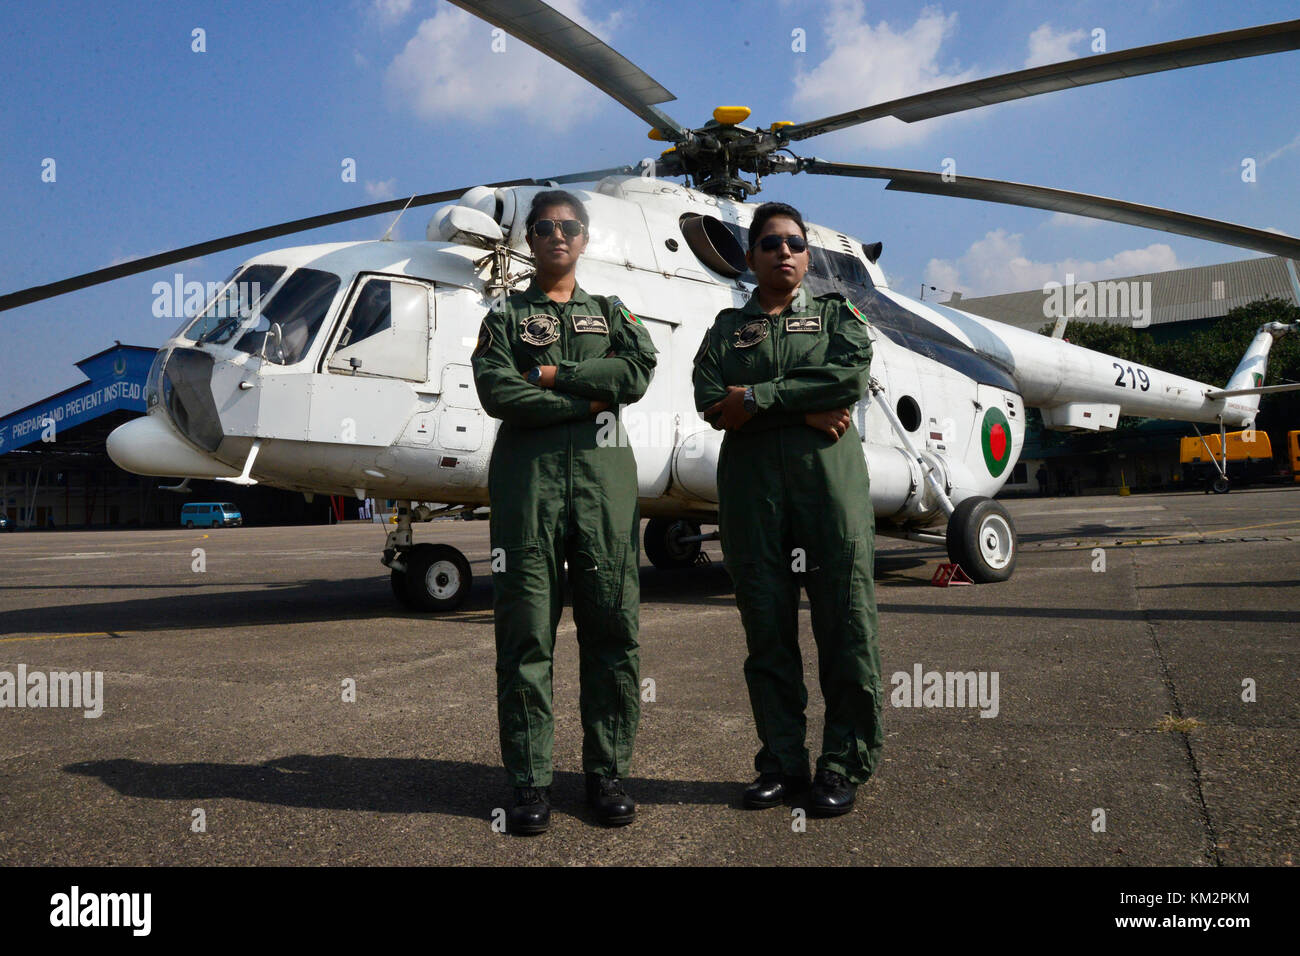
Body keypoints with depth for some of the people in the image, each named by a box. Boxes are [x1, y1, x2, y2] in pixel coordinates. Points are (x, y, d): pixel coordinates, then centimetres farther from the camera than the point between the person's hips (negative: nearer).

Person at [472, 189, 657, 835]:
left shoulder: (611, 313, 21)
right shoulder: (506, 317, 14)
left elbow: (639, 372, 0)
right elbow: (497, 394, -4)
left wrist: (553, 375, -5)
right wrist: (589, 399, -5)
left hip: (605, 476, 2)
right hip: (529, 475, -1)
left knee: (611, 627, 0)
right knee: (526, 630, -4)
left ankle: (607, 774, 9)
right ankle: (530, 781, 5)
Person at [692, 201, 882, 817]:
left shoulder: (836, 313, 16)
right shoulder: (726, 328, 17)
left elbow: (854, 375, -6)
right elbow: (711, 404, -1)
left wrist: (759, 397, -9)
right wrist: (805, 411, -10)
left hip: (829, 476, -1)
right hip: (750, 483, 1)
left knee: (844, 623, -3)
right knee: (767, 627, 3)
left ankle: (844, 766, 9)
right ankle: (782, 764, 14)